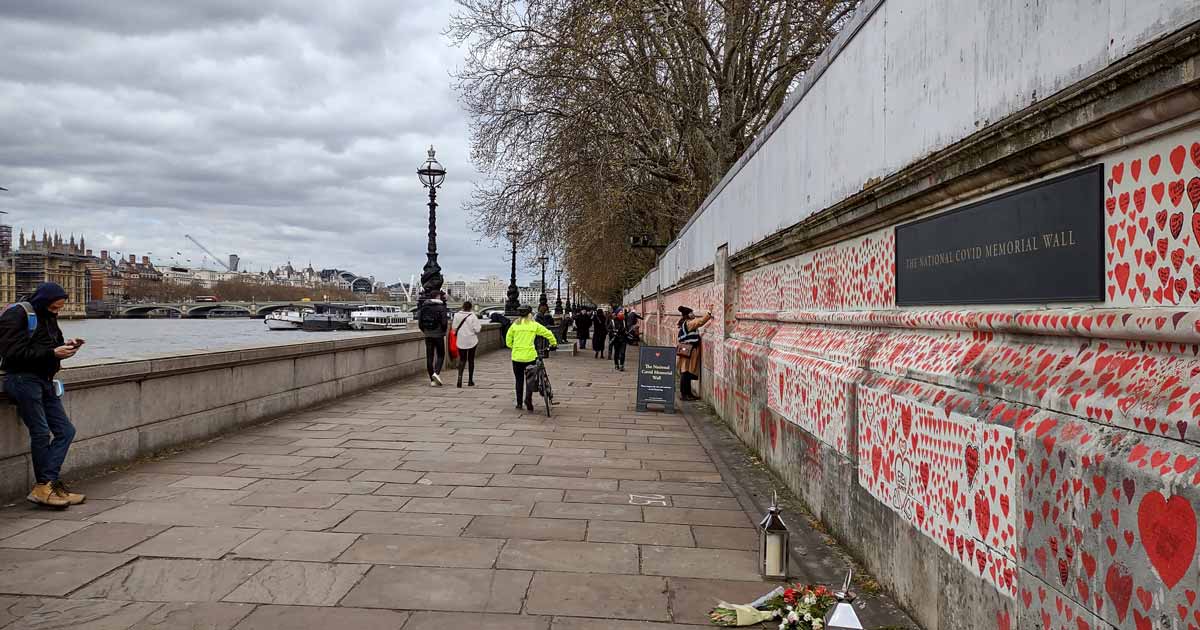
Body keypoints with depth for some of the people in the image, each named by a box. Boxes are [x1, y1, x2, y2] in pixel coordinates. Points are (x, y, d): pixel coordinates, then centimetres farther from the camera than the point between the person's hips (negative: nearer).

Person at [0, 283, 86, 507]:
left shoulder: (48, 317, 17)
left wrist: (65, 346, 2)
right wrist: (52, 353, -21)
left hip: (45, 380, 9)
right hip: (23, 379, -9)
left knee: (65, 430, 2)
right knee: (41, 433, -10)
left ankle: (47, 483, 2)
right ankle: (44, 486, 0)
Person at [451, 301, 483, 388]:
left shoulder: (457, 315, -5)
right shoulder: (473, 317, -13)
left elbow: (454, 327, 0)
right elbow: (477, 329, -14)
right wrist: (480, 326, 7)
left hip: (460, 342, 2)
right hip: (471, 341, -2)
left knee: (462, 359, 10)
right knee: (471, 360, 12)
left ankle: (460, 376, -13)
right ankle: (470, 380, 18)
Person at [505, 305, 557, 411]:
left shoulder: (514, 325, 4)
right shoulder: (534, 325, 0)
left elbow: (508, 341, 6)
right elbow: (548, 334, 4)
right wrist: (554, 343, 20)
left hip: (517, 356, 2)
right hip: (530, 355, -2)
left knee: (519, 380, 12)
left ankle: (519, 403, 16)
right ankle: (528, 397, -11)